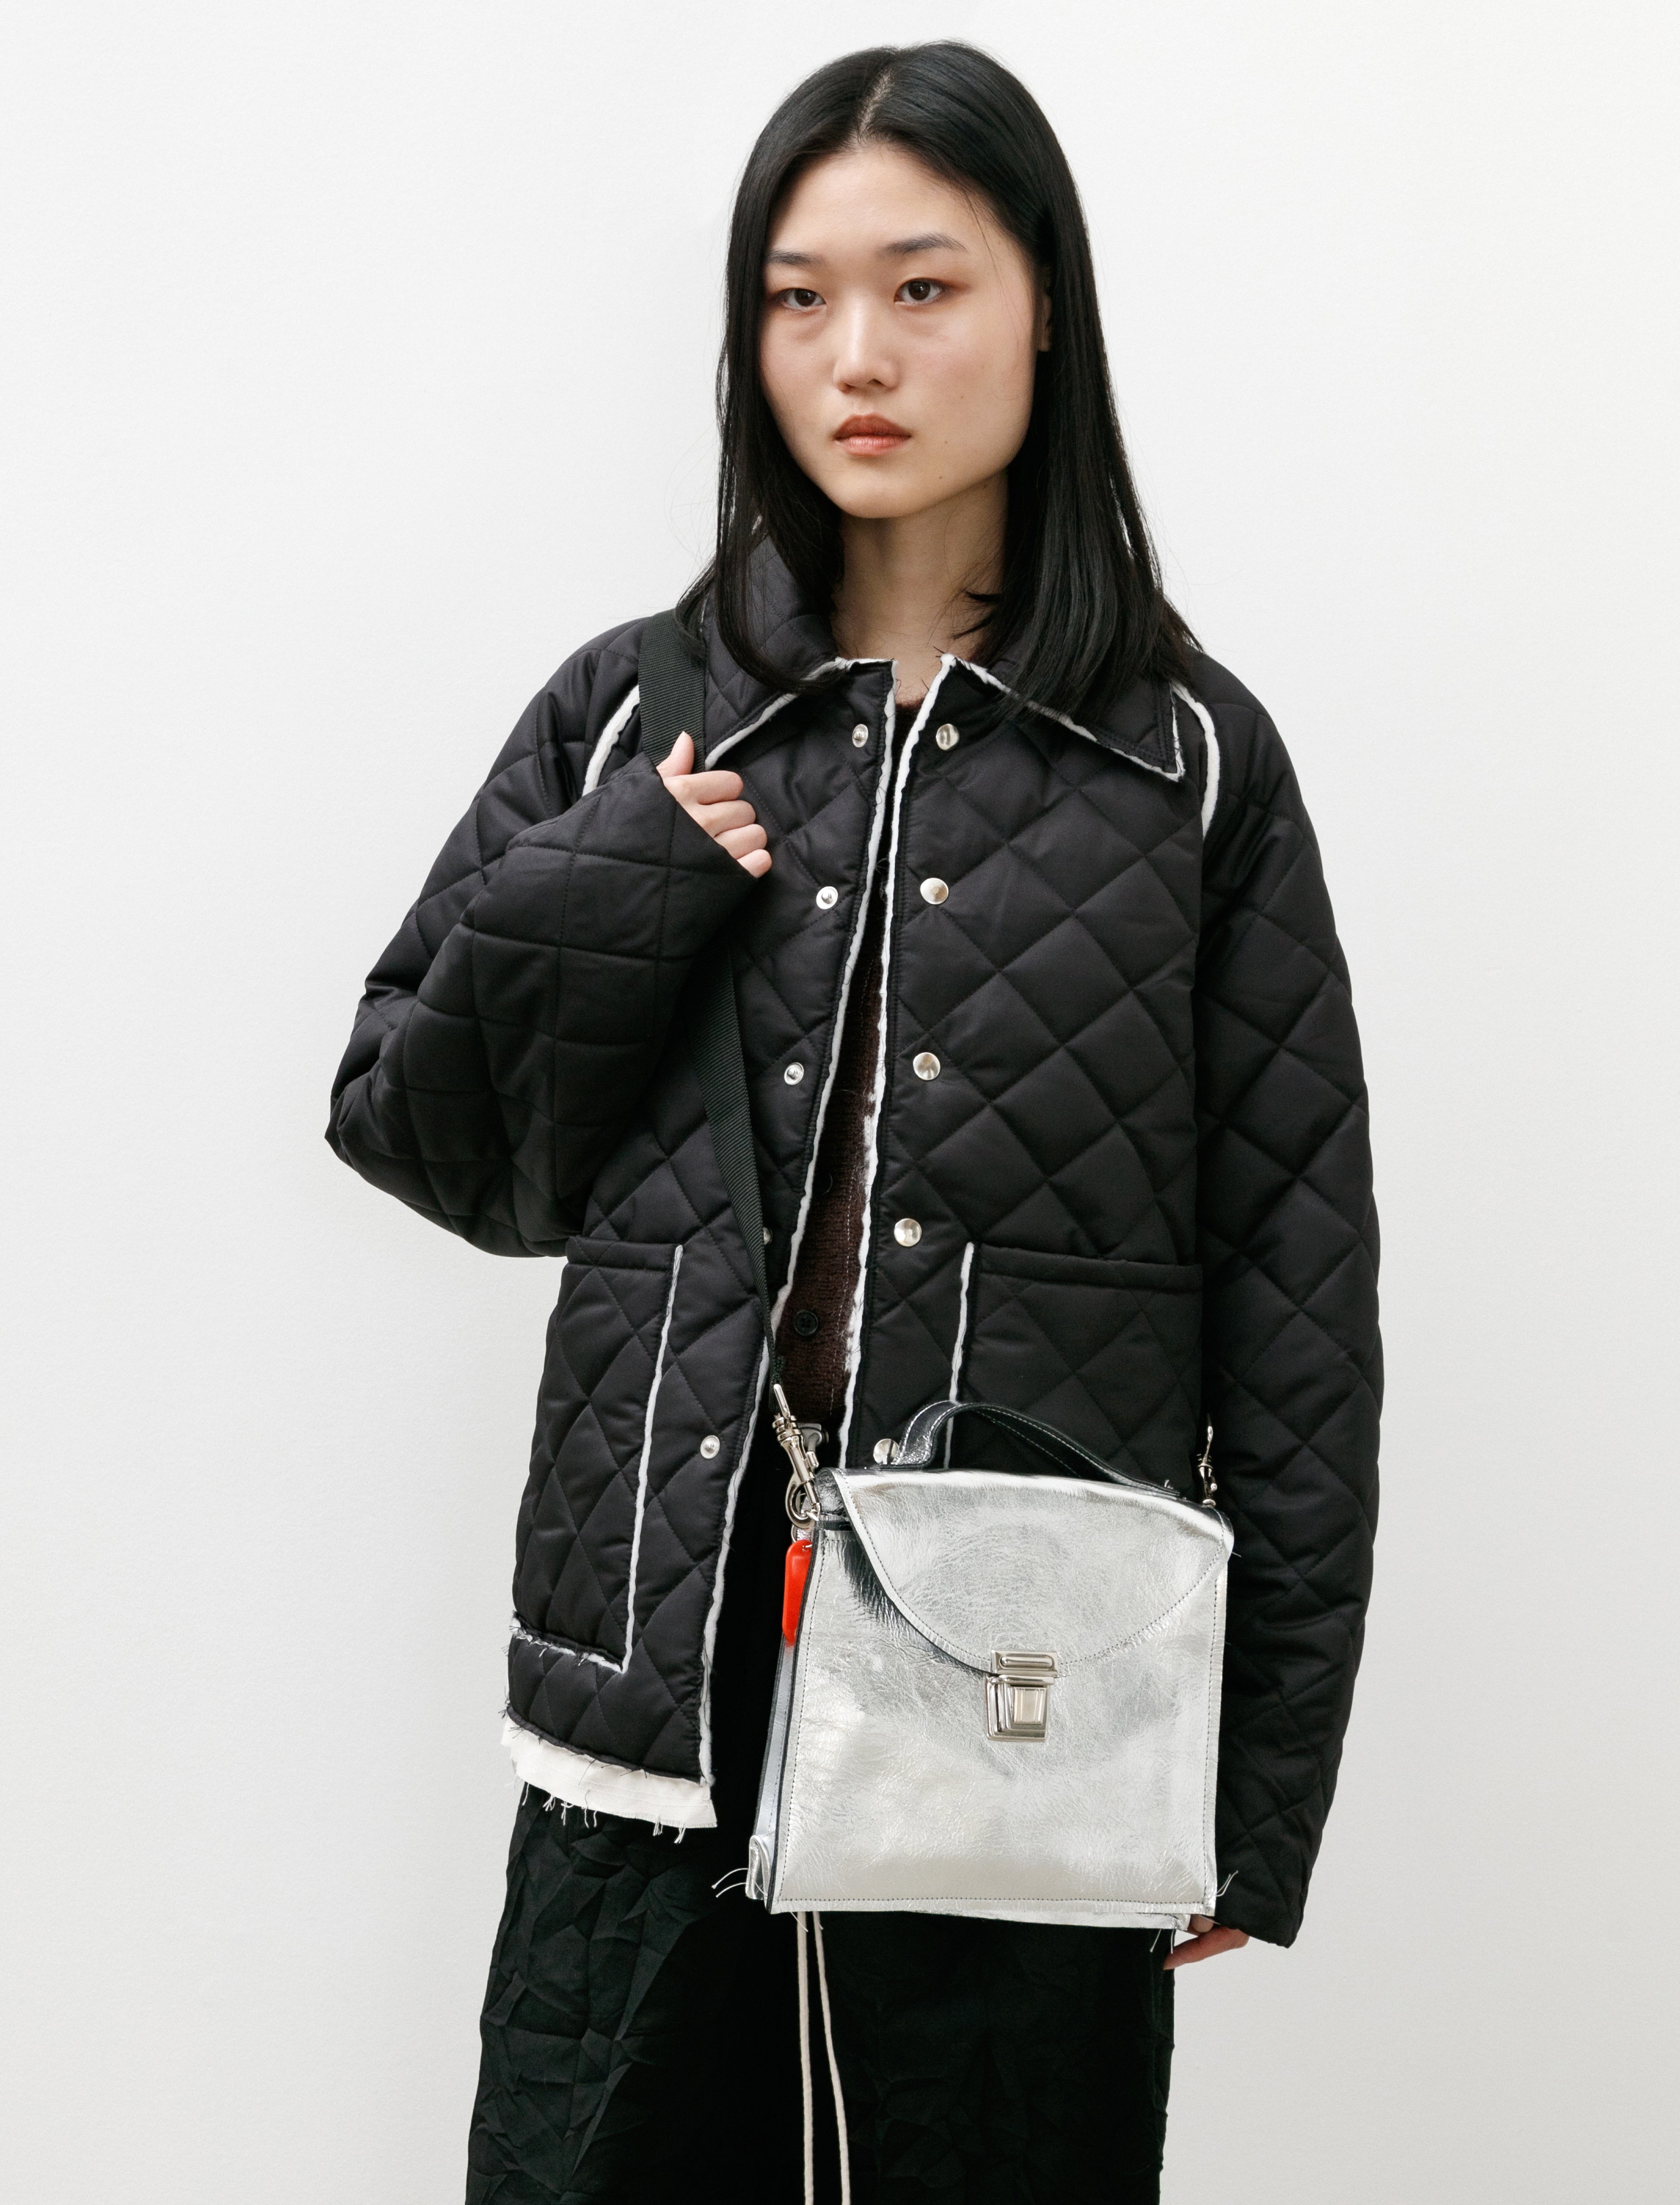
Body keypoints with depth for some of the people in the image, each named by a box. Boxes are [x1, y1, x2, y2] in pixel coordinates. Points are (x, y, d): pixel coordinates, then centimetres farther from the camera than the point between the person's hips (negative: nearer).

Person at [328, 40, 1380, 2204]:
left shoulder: (1190, 763, 2)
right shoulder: (630, 724, 7)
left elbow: (1297, 1294, 2)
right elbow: (421, 1139, 13)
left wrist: (1264, 1782, 0)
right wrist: (578, 921, -6)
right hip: (660, 1699, 1)